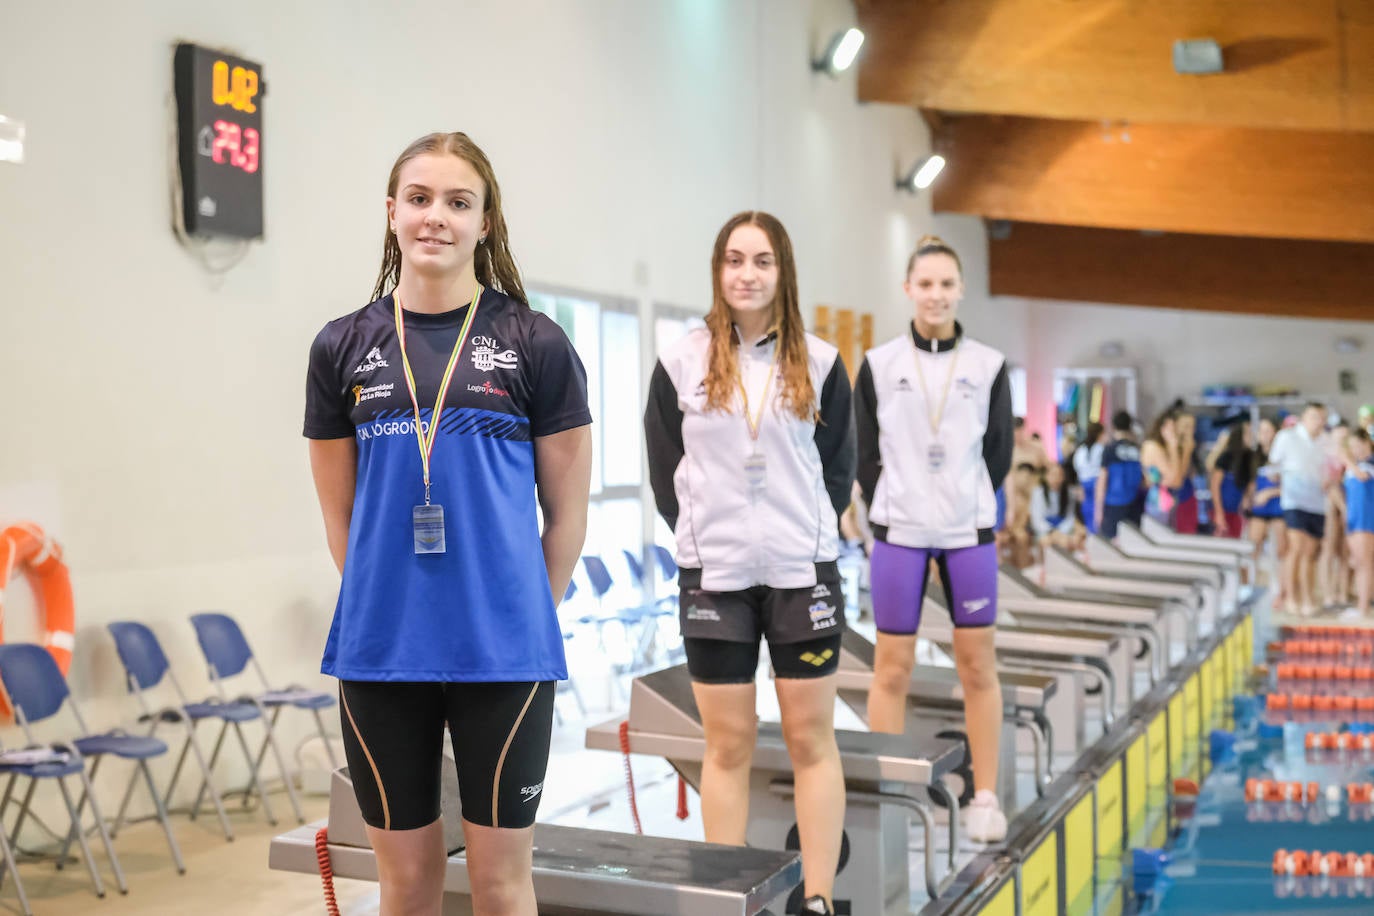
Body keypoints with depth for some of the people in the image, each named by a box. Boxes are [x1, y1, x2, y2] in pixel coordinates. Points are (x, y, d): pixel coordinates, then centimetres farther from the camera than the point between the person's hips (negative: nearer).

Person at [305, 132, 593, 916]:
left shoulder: (534, 344, 0)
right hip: (381, 652, 2)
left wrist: (525, 618, 4)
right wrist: (381, 606, 7)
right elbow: (341, 515, 12)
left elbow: (567, 512, 4)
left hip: (502, 652, -2)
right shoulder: (343, 348, 6)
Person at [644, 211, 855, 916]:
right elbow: (664, 474, 6)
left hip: (804, 573, 1)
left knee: (811, 739, 4)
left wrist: (808, 535, 3)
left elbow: (838, 467, 8)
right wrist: (706, 537, 3)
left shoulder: (818, 363, 2)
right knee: (728, 744, 5)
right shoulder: (681, 363, 0)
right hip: (713, 577, 0)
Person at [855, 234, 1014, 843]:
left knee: (977, 665, 5)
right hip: (899, 534, -1)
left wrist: (968, 510, 8)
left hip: (968, 534, 1)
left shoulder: (987, 366, 0)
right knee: (892, 667, 2)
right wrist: (890, 513, 4)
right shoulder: (879, 364, -1)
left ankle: (985, 797, 15)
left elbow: (999, 453, 8)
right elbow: (864, 453, 5)